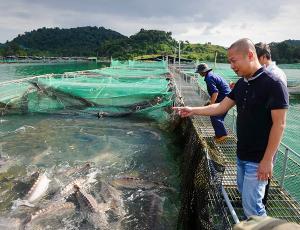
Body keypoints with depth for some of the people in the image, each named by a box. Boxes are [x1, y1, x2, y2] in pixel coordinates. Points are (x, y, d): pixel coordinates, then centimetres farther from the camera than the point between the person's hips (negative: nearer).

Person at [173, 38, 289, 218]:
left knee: (251, 204, 1)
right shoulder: (241, 84, 5)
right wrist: (193, 110, 6)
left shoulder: (273, 84, -18)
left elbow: (279, 124, -19)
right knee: (244, 192, 21)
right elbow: (221, 107, 10)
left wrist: (267, 160, -19)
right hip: (242, 154, 7)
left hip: (259, 159, -7)